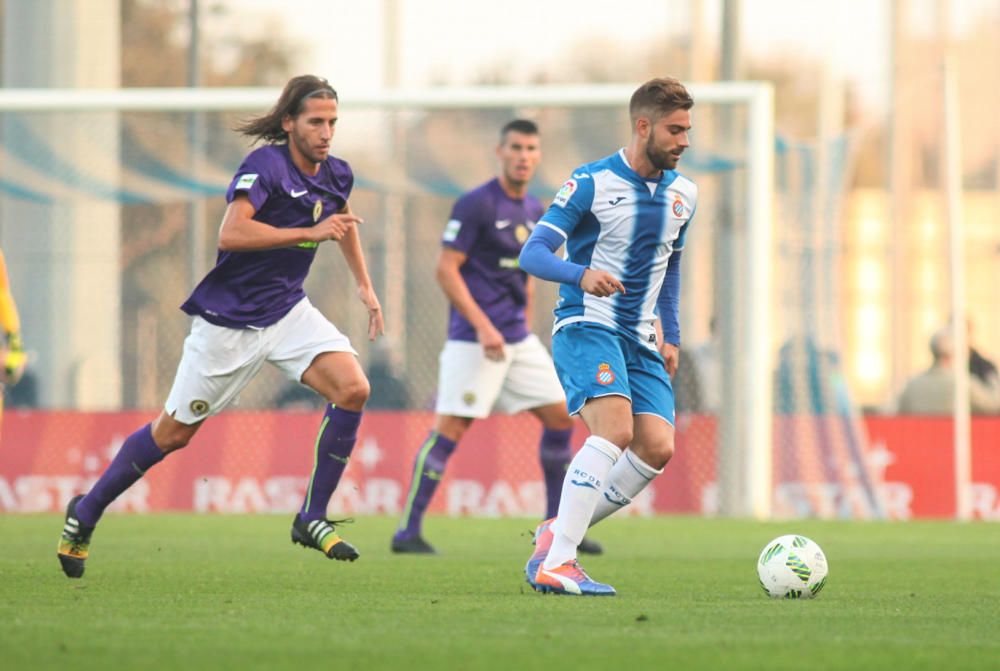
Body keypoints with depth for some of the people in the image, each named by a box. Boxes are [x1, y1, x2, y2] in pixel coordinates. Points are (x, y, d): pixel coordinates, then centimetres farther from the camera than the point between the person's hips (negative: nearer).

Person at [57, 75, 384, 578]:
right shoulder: (266, 165, -20)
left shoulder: (336, 176, 3)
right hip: (229, 319, -6)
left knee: (352, 389, -17)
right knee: (174, 432, 4)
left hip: (288, 310, 6)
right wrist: (311, 233, -33)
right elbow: (230, 234, -34)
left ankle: (312, 518, -7)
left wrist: (364, 285, 27)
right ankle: (85, 513, 24)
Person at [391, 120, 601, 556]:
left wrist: (525, 329, 18)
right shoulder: (475, 205, -11)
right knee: (451, 428, -11)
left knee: (560, 417, 5)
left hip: (519, 339, 8)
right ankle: (408, 531, -7)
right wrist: (483, 326, -20)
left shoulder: (534, 211, 13)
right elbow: (446, 269, -14)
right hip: (473, 339, -8)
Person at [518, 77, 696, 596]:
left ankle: (558, 533, 7)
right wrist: (581, 274, -31)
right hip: (586, 325, -7)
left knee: (657, 447, -10)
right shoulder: (592, 183, -8)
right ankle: (554, 564, -28)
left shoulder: (683, 194, 12)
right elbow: (532, 253, -12)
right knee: (616, 429, -27)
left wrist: (670, 335, 20)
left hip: (640, 338, 7)